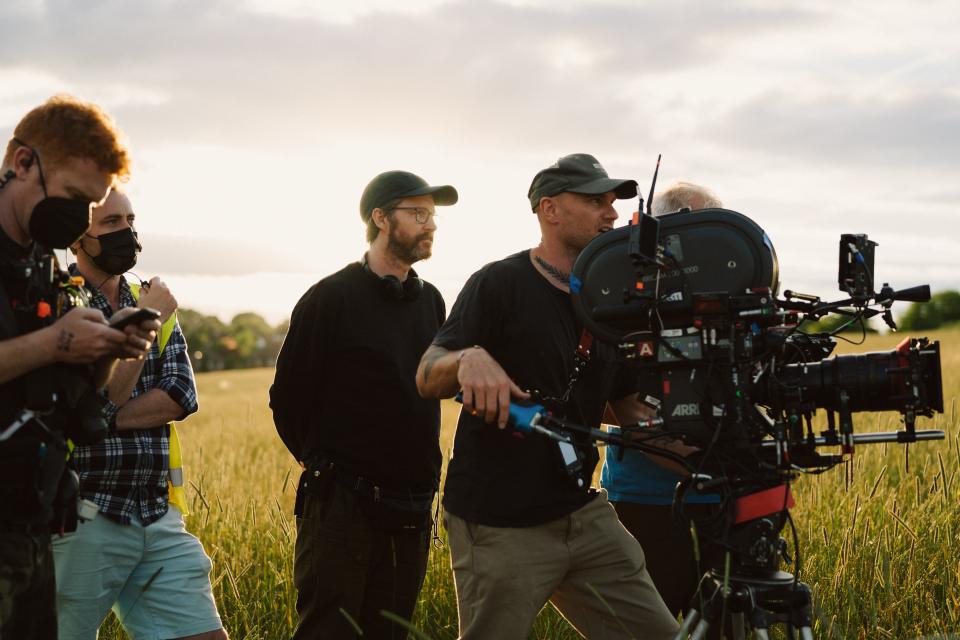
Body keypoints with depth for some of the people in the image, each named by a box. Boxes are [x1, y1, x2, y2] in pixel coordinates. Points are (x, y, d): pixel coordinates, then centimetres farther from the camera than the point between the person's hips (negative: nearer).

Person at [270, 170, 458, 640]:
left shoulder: (430, 302, 10)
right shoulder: (331, 298, -8)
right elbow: (288, 397, -4)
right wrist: (324, 462, 7)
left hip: (411, 510, 6)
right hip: (342, 506, -6)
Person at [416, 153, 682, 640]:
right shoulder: (499, 284, -7)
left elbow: (629, 409, 15)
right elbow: (427, 378, -12)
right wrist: (469, 358, -35)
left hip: (583, 513, 6)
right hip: (500, 526, -6)